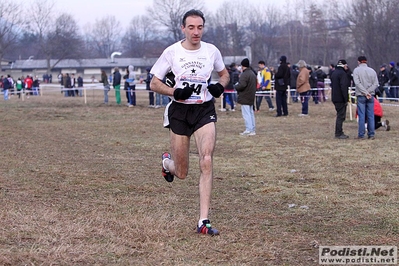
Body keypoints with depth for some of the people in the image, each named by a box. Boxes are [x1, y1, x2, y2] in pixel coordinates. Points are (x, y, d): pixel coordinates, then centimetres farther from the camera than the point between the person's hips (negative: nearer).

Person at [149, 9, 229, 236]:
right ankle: (167, 162, 46)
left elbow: (224, 74, 18)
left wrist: (220, 86, -5)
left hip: (205, 110, 1)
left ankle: (204, 221, -16)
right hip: (180, 111, -1)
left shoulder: (211, 51, 0)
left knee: (207, 161, -19)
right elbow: (154, 83, -1)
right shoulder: (172, 52, -6)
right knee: (181, 173, 5)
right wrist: (175, 92, -19)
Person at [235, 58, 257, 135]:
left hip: (244, 98, -9)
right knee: (251, 113, 13)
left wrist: (235, 86, -7)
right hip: (251, 97, 9)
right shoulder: (253, 73, 14)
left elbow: (241, 85, -26)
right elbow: (255, 85, 18)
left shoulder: (244, 74, -17)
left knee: (246, 114, -7)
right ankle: (252, 130, 16)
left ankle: (248, 130, -9)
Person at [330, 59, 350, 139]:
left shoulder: (333, 73, 15)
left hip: (335, 98, 9)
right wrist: (346, 99, -19)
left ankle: (339, 132, 20)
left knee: (339, 115, 17)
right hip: (341, 99, -9)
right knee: (341, 116, -4)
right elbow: (343, 87, -21)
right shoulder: (342, 73, -15)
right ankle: (339, 134, -4)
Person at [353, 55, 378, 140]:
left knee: (361, 116, -1)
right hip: (371, 96, 3)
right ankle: (371, 134, 7)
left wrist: (365, 93, -13)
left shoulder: (356, 70, -2)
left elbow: (357, 83, -12)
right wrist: (368, 92, -6)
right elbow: (376, 84, 0)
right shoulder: (372, 70, 8)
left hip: (361, 96, -3)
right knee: (371, 116, 6)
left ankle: (361, 135, -1)